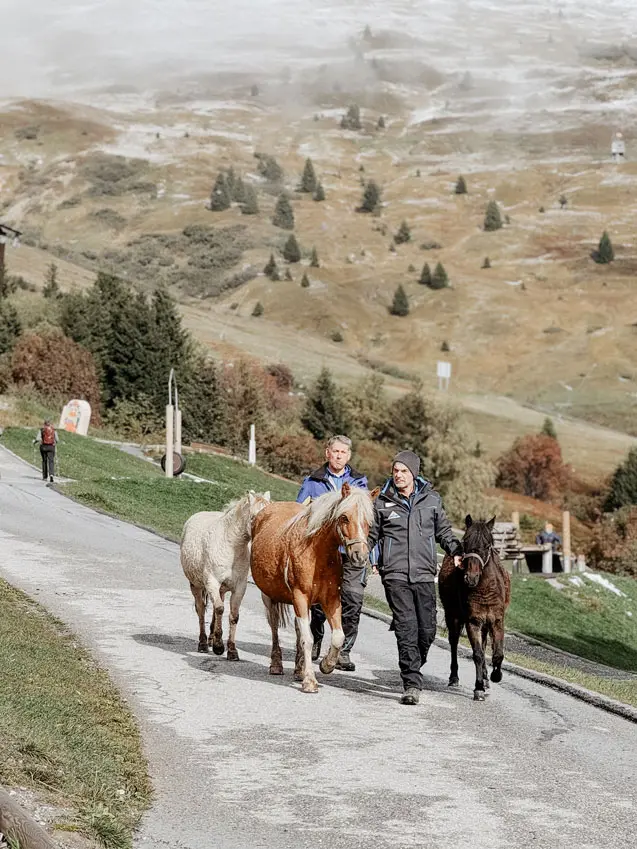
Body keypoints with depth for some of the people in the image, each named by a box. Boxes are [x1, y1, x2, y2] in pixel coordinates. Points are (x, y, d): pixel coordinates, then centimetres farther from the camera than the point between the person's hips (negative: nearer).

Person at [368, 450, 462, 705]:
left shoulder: (432, 500, 8)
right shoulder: (383, 502, 4)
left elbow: (443, 531, 18)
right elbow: (372, 534, 10)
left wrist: (456, 552, 3)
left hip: (424, 573, 2)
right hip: (395, 574, -2)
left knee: (427, 629, 5)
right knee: (406, 628, -9)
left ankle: (412, 668, 32)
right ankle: (412, 684, -7)